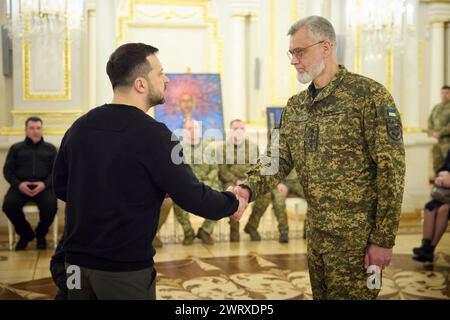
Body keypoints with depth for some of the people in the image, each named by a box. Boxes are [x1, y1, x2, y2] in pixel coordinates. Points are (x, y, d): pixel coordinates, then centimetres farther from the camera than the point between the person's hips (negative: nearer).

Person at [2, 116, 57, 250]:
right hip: (21, 186, 1)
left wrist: (44, 184, -11)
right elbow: (7, 170, 11)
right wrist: (18, 184, -9)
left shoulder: (50, 148, 19)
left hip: (43, 186, -1)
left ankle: (40, 234, 1)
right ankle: (25, 234, -1)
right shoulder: (16, 148, 20)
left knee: (51, 205, -32)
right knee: (9, 205, -30)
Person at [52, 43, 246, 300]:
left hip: (78, 261, 6)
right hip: (125, 267, -6)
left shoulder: (80, 126, 1)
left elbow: (61, 186, 11)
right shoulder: (152, 134, -17)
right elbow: (190, 195, -15)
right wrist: (233, 204, 2)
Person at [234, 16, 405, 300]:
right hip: (316, 232, 7)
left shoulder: (369, 95, -13)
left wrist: (384, 240, -16)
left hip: (357, 235, -6)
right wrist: (249, 189, -15)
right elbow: (278, 158, 6)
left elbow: (391, 170, -15)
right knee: (321, 295, 18)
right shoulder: (295, 106, 9)